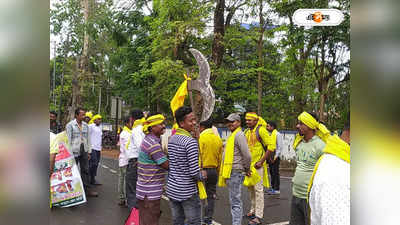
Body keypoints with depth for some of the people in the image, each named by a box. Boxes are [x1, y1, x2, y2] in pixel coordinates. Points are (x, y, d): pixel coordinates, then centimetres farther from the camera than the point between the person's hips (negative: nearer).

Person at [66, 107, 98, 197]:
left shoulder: (86, 125, 10)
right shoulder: (70, 125, -5)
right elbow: (68, 140, -6)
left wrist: (89, 151, 10)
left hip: (84, 151, 5)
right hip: (74, 151, -4)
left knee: (85, 170, 6)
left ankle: (88, 189, 11)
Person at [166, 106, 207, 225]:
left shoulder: (171, 139, 6)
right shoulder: (191, 142, -19)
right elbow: (194, 172, -21)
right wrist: (203, 176, 1)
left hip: (172, 189, 8)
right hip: (187, 192, -7)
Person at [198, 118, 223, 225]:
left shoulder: (200, 138, -12)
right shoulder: (218, 139, 6)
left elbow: (198, 157, -15)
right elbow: (220, 158, 11)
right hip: (213, 171, 6)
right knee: (210, 196, 12)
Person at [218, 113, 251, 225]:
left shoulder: (239, 135, -14)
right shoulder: (233, 135, 18)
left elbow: (247, 155, -21)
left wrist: (247, 169, -8)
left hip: (235, 172, -10)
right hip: (231, 172, 10)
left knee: (235, 201, -6)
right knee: (235, 200, 17)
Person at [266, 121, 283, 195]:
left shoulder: (277, 134, -10)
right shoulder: (269, 134, 15)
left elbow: (280, 146, -14)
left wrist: (275, 157, -16)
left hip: (275, 157, -8)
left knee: (275, 172, -4)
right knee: (271, 172, 13)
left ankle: (276, 189, 2)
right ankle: (273, 187, 23)